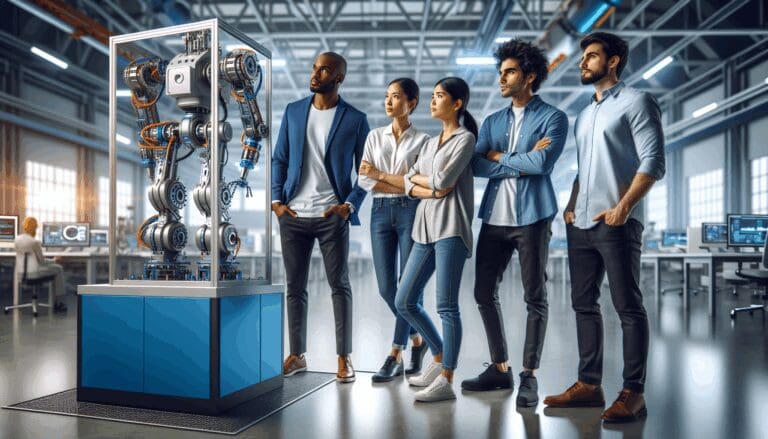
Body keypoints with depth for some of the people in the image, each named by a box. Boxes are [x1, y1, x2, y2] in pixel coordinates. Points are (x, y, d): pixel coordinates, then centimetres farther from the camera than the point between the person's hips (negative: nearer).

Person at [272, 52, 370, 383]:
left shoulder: (355, 119, 2)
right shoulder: (293, 111, 11)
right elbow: (279, 159, 12)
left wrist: (350, 205, -10)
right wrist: (276, 200, 1)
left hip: (332, 216, -3)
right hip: (292, 215, 3)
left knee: (339, 285, 2)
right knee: (294, 287, 8)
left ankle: (344, 357, 12)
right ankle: (296, 355, 20)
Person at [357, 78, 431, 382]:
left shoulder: (422, 139, 3)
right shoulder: (375, 136, 12)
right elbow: (364, 180, 1)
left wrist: (380, 174, -6)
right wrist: (403, 185, -8)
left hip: (410, 212, -3)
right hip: (381, 212, 4)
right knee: (386, 287, 3)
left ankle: (395, 356, 6)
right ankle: (417, 338, 27)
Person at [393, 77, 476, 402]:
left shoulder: (465, 138, 1)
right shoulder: (431, 142, 22)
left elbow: (443, 179, -13)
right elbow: (409, 184, 11)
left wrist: (419, 177, 6)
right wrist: (431, 189, -8)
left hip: (450, 227, -8)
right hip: (425, 227, 8)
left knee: (446, 305, -7)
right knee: (404, 302, 8)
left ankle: (446, 381, 0)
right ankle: (440, 358, 24)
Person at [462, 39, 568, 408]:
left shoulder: (553, 118, 1)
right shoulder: (492, 121, 16)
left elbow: (542, 163, -16)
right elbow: (475, 165, 1)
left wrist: (499, 156, -3)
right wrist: (520, 163, -9)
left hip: (531, 217, -5)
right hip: (494, 218, 6)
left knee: (535, 297, 1)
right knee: (484, 293, 8)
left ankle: (529, 375, 13)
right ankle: (499, 368, 22)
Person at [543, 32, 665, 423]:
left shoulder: (636, 102, 0)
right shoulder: (584, 115, 22)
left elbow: (653, 162, -9)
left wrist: (624, 207, -18)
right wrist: (571, 206, 9)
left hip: (616, 223, -7)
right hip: (580, 224, 8)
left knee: (628, 307, -4)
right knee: (584, 304, 8)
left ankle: (633, 393, 3)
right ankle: (589, 384, 16)